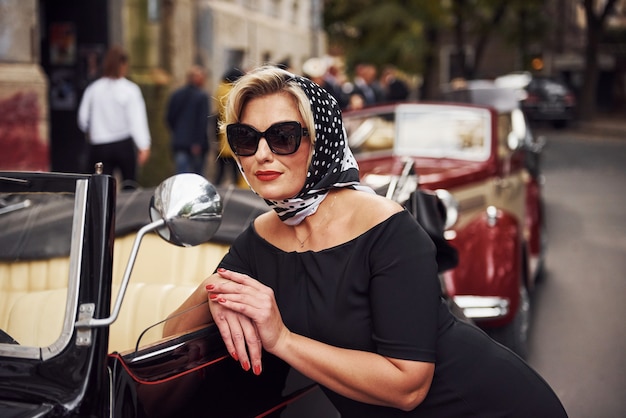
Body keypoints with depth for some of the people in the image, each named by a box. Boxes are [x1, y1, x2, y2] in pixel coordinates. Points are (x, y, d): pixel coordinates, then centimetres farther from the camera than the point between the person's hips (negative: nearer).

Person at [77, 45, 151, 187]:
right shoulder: (130, 89, -6)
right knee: (129, 183, 10)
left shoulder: (93, 89, 3)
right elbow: (137, 119, -12)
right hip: (124, 144, -2)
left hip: (99, 147, 2)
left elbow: (82, 119, 7)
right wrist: (144, 146, -13)